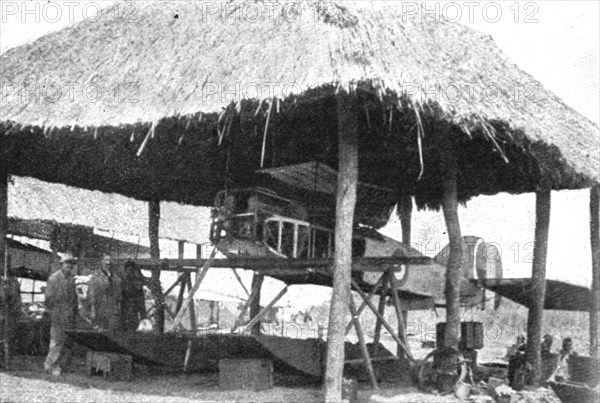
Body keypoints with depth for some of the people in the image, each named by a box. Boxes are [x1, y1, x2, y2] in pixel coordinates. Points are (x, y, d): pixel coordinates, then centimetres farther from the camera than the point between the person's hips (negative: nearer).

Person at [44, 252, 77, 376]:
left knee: (68, 342, 5)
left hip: (70, 316, 6)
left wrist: (75, 310, 10)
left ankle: (60, 365, 14)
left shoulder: (72, 279, 12)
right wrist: (52, 313, -7)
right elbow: (49, 298, -6)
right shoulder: (53, 278, -6)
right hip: (58, 316, -6)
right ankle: (50, 366, 5)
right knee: (57, 341, -6)